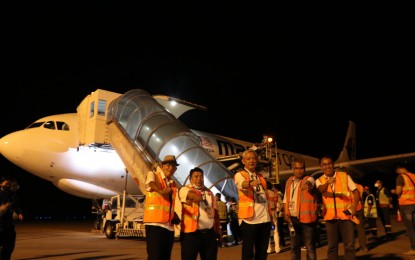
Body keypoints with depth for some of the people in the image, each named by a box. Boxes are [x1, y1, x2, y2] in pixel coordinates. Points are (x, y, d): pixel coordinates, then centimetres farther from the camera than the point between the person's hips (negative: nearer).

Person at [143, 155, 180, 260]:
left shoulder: (173, 185, 19)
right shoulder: (152, 174, 2)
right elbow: (151, 183, -21)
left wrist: (176, 217, 5)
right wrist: (161, 191, -42)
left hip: (169, 226, 6)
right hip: (155, 223, -6)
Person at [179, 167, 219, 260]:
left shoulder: (209, 192, 16)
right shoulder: (185, 189, -3)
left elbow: (214, 210, 18)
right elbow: (197, 197, -21)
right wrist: (203, 196, 0)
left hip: (209, 233, 6)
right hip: (191, 233, -6)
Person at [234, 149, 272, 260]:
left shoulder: (261, 176, 16)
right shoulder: (239, 175, -4)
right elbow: (242, 184, -28)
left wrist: (270, 213, 16)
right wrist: (251, 183, -49)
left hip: (265, 219, 6)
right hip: (249, 219, -6)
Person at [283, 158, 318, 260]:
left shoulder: (309, 179, -6)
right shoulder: (289, 181, 10)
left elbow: (309, 184, -32)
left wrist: (307, 185, -55)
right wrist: (285, 214, 4)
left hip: (306, 218, -5)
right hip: (292, 219, 5)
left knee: (310, 247, 1)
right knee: (294, 247, 14)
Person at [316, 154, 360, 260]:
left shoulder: (344, 176, 4)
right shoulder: (319, 181, 4)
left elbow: (355, 191, 6)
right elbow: (321, 190, -18)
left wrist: (354, 205, -10)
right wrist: (328, 183, -39)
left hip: (346, 215, -1)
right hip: (330, 217, 1)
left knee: (349, 245, 2)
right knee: (332, 246, 9)